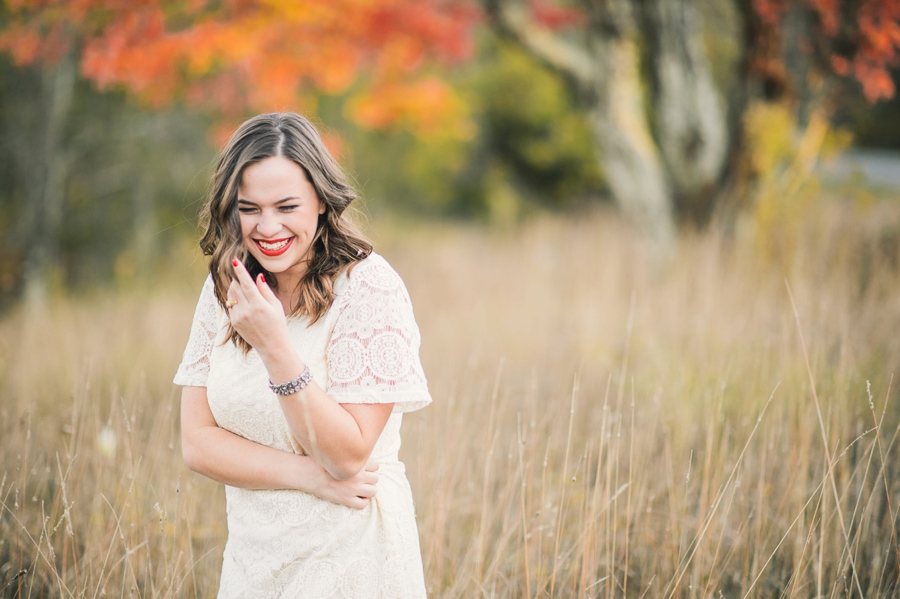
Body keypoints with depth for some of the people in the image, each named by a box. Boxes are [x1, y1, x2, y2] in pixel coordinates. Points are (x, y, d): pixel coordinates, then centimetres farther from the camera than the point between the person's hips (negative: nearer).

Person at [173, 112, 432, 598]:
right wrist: (308, 476, -16)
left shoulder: (369, 287, -16)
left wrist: (276, 346, -29)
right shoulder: (224, 290, 0)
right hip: (252, 556, 5)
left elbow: (348, 455, -20)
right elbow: (197, 444, -3)